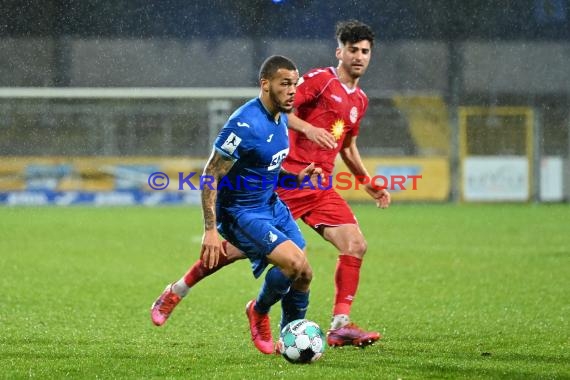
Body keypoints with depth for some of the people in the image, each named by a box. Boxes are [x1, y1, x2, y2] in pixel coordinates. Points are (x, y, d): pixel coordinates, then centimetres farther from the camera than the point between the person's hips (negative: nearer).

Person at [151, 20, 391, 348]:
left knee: (356, 245, -11)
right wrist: (307, 128, -24)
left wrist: (369, 183, 25)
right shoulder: (320, 79, -4)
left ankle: (340, 325, -9)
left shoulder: (359, 100, 18)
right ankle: (179, 290, 15)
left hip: (319, 186, 6)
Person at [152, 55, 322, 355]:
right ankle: (259, 312, 6)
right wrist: (210, 230, -26)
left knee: (304, 274, 5)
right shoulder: (245, 124, -25)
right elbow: (210, 175, -22)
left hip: (271, 205, 9)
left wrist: (297, 176, 0)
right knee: (293, 262, -23)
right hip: (241, 213, -9)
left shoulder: (281, 119, 3)